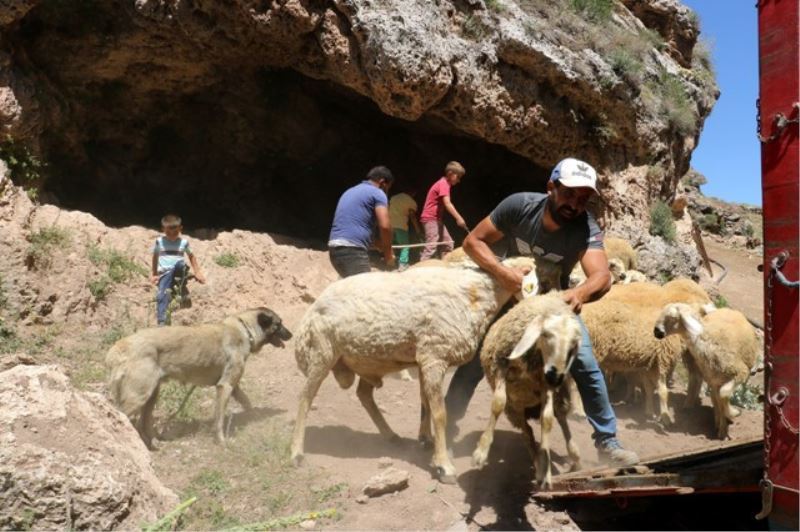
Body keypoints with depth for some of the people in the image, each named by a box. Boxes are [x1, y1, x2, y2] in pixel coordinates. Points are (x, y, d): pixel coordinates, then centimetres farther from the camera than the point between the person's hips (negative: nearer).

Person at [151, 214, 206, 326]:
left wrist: (197, 272, 13)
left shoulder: (183, 242, 6)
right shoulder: (159, 241, 7)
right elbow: (155, 257, 18)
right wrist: (154, 274, 17)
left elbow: (191, 256, 19)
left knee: (180, 263, -38)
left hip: (179, 271, 0)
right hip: (164, 273, 0)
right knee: (162, 295, -25)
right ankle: (161, 322, -30)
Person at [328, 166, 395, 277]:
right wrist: (388, 253, 4)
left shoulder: (350, 192, 27)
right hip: (352, 249, -9)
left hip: (335, 248, 9)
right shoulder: (377, 193, 1)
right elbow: (384, 226, -10)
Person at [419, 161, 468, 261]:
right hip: (430, 219, -11)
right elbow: (447, 203, -26)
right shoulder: (443, 184, -14)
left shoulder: (444, 184, 17)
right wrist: (459, 218, -33)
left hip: (436, 219, 11)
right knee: (431, 247, -18)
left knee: (448, 244, 11)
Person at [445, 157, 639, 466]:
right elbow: (473, 241, -23)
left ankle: (607, 442, 8)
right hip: (507, 294, 0)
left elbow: (602, 275, -44)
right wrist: (501, 272, -41)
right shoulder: (519, 205, -27)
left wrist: (581, 292, -68)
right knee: (474, 361, -2)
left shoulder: (586, 229, -28)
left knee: (586, 368, -8)